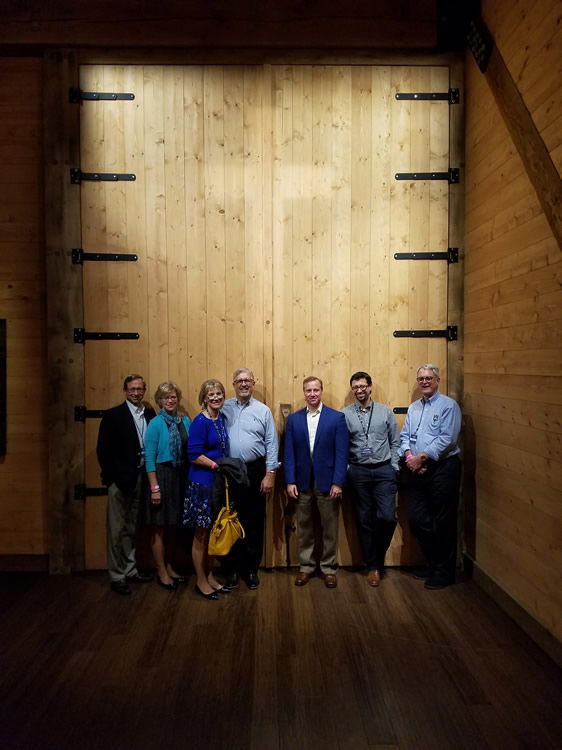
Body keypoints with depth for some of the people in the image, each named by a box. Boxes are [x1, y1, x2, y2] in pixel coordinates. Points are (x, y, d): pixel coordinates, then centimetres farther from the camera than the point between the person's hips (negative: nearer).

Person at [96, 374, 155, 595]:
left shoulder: (150, 414, 7)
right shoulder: (113, 415, -6)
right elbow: (102, 449, -7)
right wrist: (111, 476, -11)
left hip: (140, 478, 5)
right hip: (120, 479, -5)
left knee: (132, 527, 16)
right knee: (117, 529, 2)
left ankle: (130, 570, 28)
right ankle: (117, 576, 12)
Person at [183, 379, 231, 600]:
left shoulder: (222, 418, 7)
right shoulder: (200, 422, -15)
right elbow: (194, 456, -19)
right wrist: (217, 465, -17)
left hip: (218, 482, 7)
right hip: (202, 483, -7)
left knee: (213, 532, 17)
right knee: (201, 534, 6)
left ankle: (210, 576, 30)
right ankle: (201, 581, 20)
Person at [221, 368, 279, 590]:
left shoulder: (263, 411, 3)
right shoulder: (224, 408, 5)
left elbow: (272, 444, 1)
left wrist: (270, 474, -5)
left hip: (255, 471, 0)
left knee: (254, 523, 7)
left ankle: (251, 569, 21)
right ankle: (232, 569, 20)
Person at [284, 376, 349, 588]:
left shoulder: (337, 417, -1)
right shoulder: (293, 419, 6)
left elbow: (341, 453, -5)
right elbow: (289, 453, 4)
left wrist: (337, 482, -11)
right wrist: (290, 481, -4)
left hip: (327, 482, -2)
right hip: (302, 482, 2)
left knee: (329, 528, 8)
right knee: (304, 527, 11)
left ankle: (329, 568, 22)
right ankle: (305, 566, 25)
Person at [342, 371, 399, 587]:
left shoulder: (385, 412, 4)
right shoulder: (345, 414, 0)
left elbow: (394, 442, 8)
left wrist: (394, 467, 2)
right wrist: (346, 469, -2)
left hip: (384, 470, 0)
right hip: (359, 472, 0)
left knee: (387, 517, -9)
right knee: (365, 520, 7)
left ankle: (378, 555, 19)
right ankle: (373, 566, 20)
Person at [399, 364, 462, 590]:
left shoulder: (448, 405, -5)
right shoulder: (413, 408, 16)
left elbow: (447, 439, -15)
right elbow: (404, 436, 11)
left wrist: (422, 457, -16)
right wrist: (409, 456, -8)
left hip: (443, 469, -6)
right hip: (417, 470, 7)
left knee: (444, 522, 1)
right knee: (416, 519, 9)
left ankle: (444, 571, 15)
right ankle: (433, 563, 27)